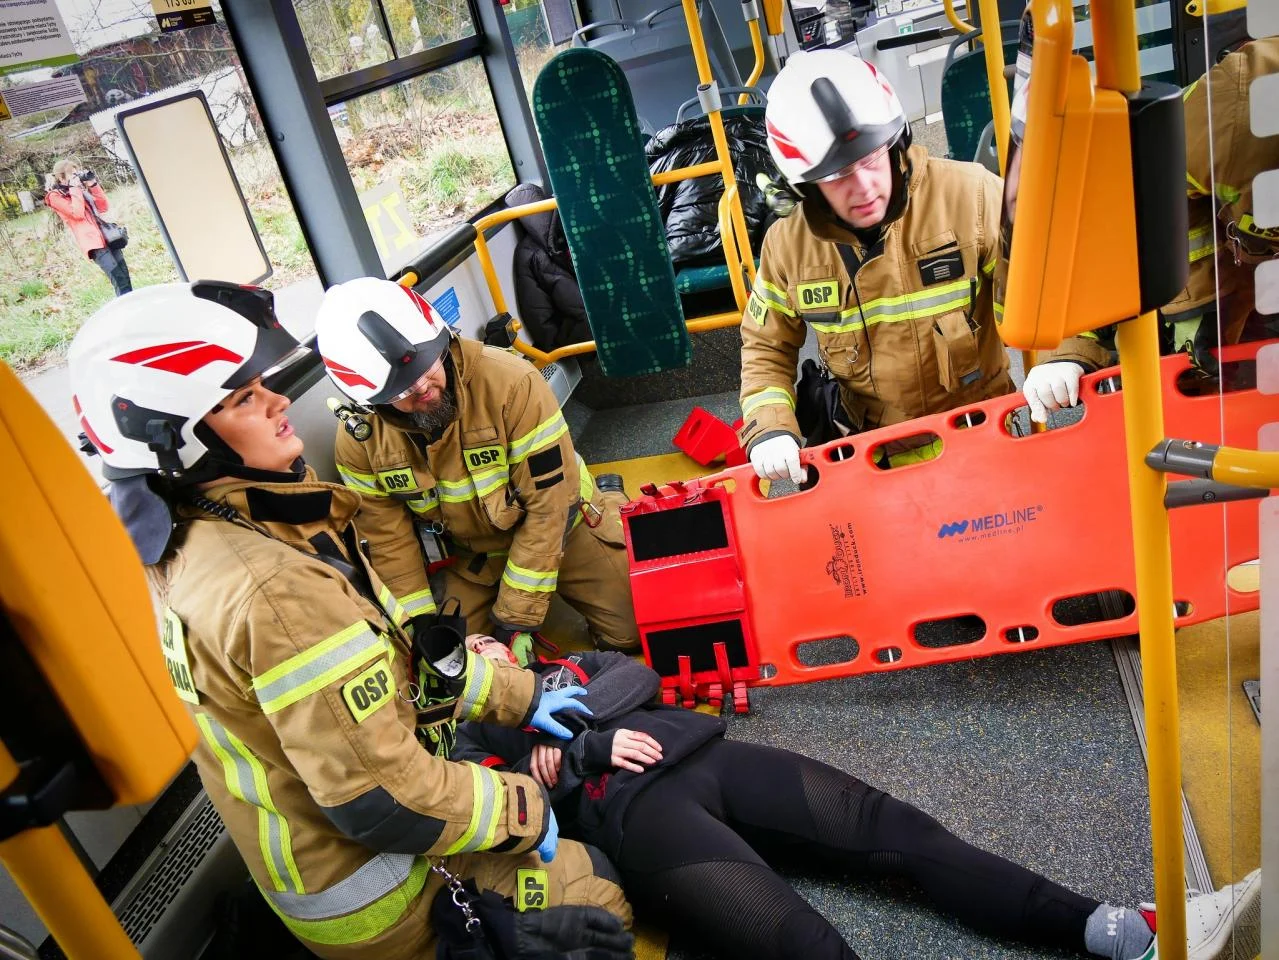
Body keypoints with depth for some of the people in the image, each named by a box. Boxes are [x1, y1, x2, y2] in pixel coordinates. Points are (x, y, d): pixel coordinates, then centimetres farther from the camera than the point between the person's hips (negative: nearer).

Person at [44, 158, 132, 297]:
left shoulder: (80, 189, 20)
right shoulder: (55, 196, -1)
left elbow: (103, 207, 17)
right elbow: (77, 213, -15)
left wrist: (92, 184, 9)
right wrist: (75, 188, -8)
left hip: (105, 235, 8)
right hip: (91, 240, -8)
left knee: (124, 273, 2)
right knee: (117, 277, -17)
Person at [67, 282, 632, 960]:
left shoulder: (190, 545, -2)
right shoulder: (274, 591, -34)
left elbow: (391, 641, 4)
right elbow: (384, 802, -30)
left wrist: (515, 696, 7)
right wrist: (524, 812, -14)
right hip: (371, 894, -8)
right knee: (602, 895, 2)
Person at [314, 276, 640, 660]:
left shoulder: (511, 381, -30)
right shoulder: (358, 440, -17)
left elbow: (549, 504, -25)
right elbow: (388, 539, -7)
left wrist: (517, 616, -22)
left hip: (558, 525, -2)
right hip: (468, 556, 3)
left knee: (635, 630, -7)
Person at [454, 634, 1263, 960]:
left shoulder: (563, 667, 30)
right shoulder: (478, 742, 19)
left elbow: (637, 674, 12)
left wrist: (565, 724, 0)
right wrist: (590, 750, -6)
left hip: (703, 757, 6)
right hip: (636, 812, -6)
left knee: (895, 829, -10)